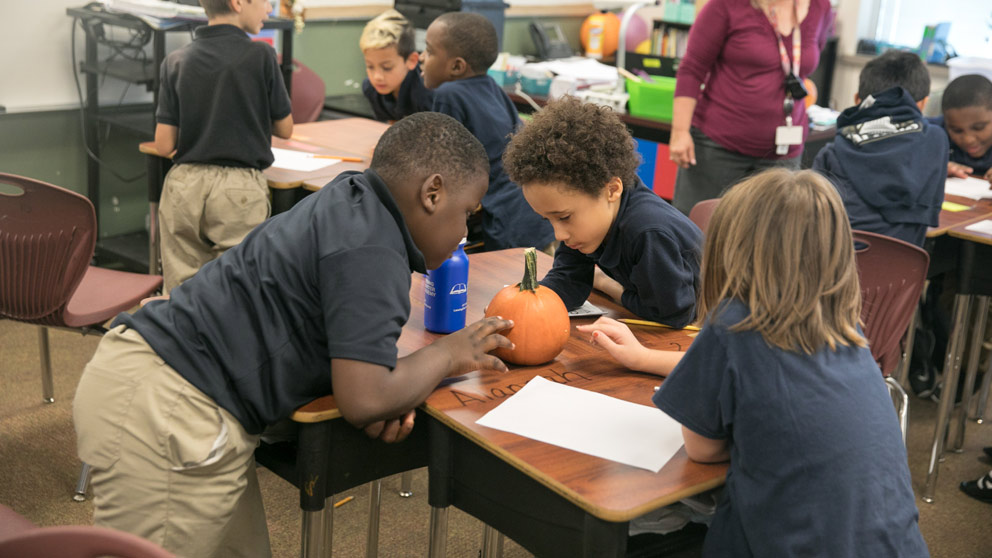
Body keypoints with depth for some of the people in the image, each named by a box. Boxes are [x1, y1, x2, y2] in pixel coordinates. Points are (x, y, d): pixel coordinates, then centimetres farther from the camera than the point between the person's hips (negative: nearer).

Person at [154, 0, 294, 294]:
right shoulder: (260, 56, -6)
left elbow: (164, 144, 1)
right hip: (239, 191, -3)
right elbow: (284, 128, 4)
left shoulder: (176, 61, 3)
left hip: (184, 184, 3)